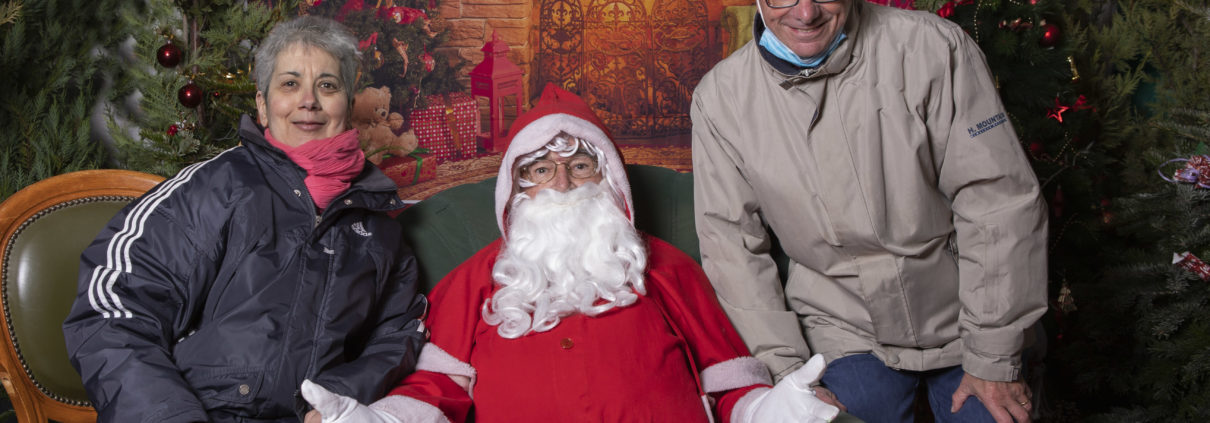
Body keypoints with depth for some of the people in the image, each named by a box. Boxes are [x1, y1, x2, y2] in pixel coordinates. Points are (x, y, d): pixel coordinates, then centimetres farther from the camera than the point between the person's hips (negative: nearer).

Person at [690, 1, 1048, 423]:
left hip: (962, 322, 0)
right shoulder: (720, 97, -8)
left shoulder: (931, 47, -15)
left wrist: (995, 359, -11)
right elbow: (731, 246, -4)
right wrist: (786, 374, -8)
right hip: (843, 331, 1)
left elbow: (998, 205, -13)